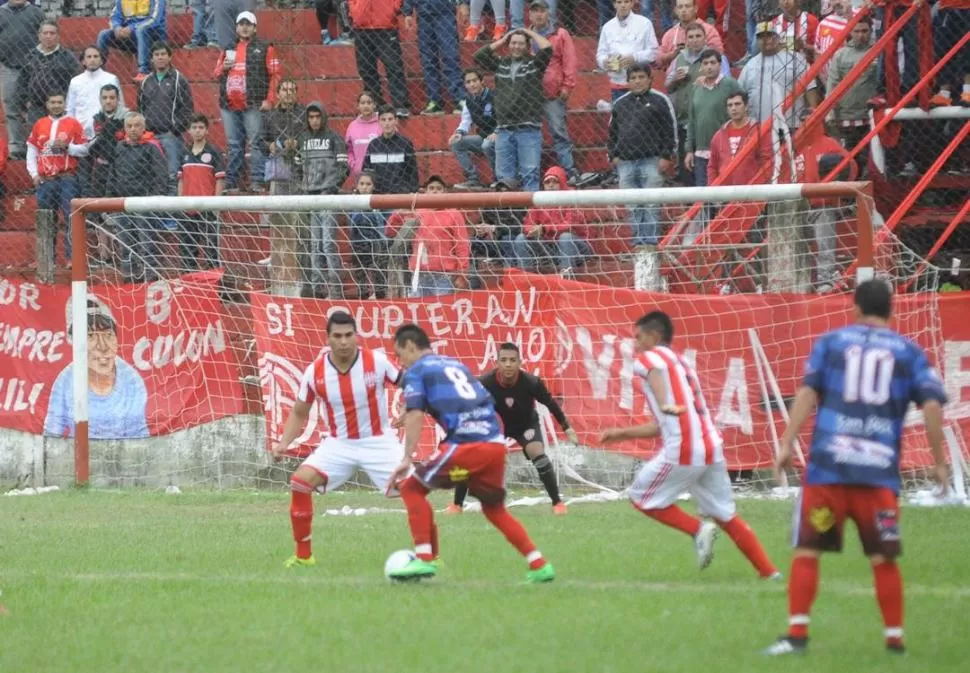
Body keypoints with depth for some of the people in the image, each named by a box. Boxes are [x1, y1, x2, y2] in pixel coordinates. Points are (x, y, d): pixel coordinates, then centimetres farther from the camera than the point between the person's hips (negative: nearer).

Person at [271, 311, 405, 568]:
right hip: (339, 443, 2)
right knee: (300, 482, -17)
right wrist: (284, 443, -10)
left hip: (378, 441, -2)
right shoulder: (315, 372, -10)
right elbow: (299, 413, 4)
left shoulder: (376, 362, -17)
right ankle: (303, 555, -2)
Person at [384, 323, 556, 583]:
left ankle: (425, 559, 0)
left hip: (465, 444, -6)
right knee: (494, 508, 24)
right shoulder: (456, 365, 27)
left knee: (411, 487, 9)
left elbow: (415, 415, -6)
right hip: (496, 442, 6)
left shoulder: (416, 371, 7)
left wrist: (407, 459, -14)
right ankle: (539, 565, 16)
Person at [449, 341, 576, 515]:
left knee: (537, 453, -26)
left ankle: (557, 503, -12)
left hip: (526, 424, -1)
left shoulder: (530, 383, -33)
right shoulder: (485, 383, -34)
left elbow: (550, 402, -15)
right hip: (496, 424, 1)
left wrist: (566, 427, -8)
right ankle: (456, 505, 7)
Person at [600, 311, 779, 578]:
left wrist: (665, 404, -36)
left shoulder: (649, 358, 4)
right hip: (711, 448, 8)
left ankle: (698, 530, -4)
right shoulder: (682, 362, 29)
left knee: (641, 496, 10)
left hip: (683, 451, -8)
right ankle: (769, 572, 9)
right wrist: (623, 434, 37)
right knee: (726, 515, 15)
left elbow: (656, 370, -22)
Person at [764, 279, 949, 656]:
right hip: (879, 469, 1)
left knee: (808, 550, 2)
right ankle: (894, 638, 9)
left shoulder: (831, 342, 11)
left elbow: (807, 392, 0)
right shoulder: (908, 352, 11)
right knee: (883, 558, 8)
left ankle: (797, 634, -4)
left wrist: (787, 444, -2)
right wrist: (939, 462, 7)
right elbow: (932, 405, 1)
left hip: (827, 466, -1)